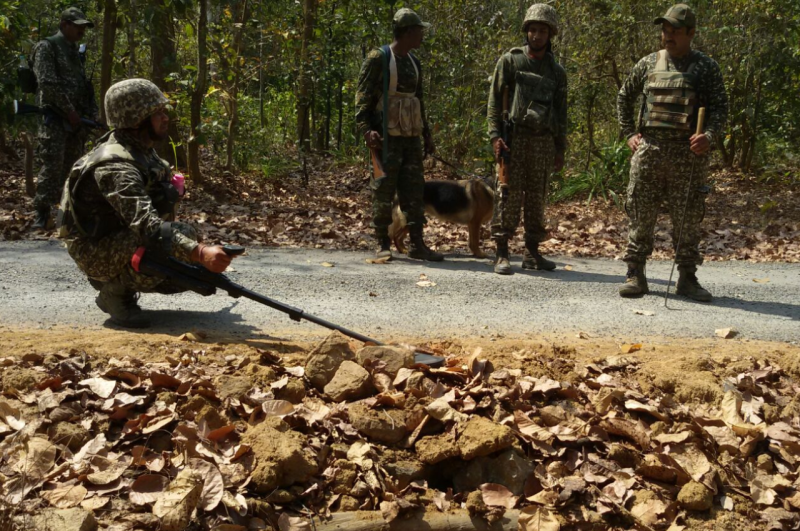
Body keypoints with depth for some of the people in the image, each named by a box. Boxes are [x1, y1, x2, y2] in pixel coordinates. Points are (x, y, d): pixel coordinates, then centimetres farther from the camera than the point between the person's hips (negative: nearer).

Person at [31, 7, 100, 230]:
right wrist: (69, 110, -16)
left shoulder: (76, 52, 20)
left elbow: (85, 86, 22)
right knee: (52, 166, -14)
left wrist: (92, 114, 11)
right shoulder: (46, 47, -4)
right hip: (54, 118, -8)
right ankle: (42, 213, -12)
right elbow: (48, 83, -15)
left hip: (75, 119, 8)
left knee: (73, 167, 8)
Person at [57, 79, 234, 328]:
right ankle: (114, 292, -10)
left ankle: (121, 284, 12)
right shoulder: (116, 166, -27)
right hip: (96, 251, -9)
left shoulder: (142, 151, 3)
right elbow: (146, 224, -40)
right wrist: (200, 253, -49)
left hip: (123, 239, 9)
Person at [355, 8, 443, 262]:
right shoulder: (378, 59, -6)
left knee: (414, 190, 4)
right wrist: (366, 130, -22)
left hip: (410, 137, 7)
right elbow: (363, 98, -10)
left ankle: (417, 244, 7)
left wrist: (427, 134, 19)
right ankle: (382, 244, 4)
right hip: (386, 137, -7)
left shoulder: (414, 62, 17)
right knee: (383, 192, -3)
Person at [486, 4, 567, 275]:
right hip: (514, 138, -4)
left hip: (544, 141, 4)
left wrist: (561, 149, 10)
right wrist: (495, 135, -12)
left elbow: (561, 113, 15)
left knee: (537, 199, 7)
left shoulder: (557, 72, 13)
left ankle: (532, 253, 15)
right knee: (509, 197, -7)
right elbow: (494, 100, -1)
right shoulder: (510, 60, 3)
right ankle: (502, 255, -4)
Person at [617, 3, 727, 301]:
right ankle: (635, 276, 9)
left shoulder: (706, 67, 5)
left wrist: (710, 135, -17)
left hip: (688, 154, -1)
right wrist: (629, 133, 10)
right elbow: (624, 98, 20)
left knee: (688, 219, 3)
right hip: (648, 151, 1)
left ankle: (687, 278, 14)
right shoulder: (648, 64, 10)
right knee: (640, 216, 1)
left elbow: (720, 107, 1)